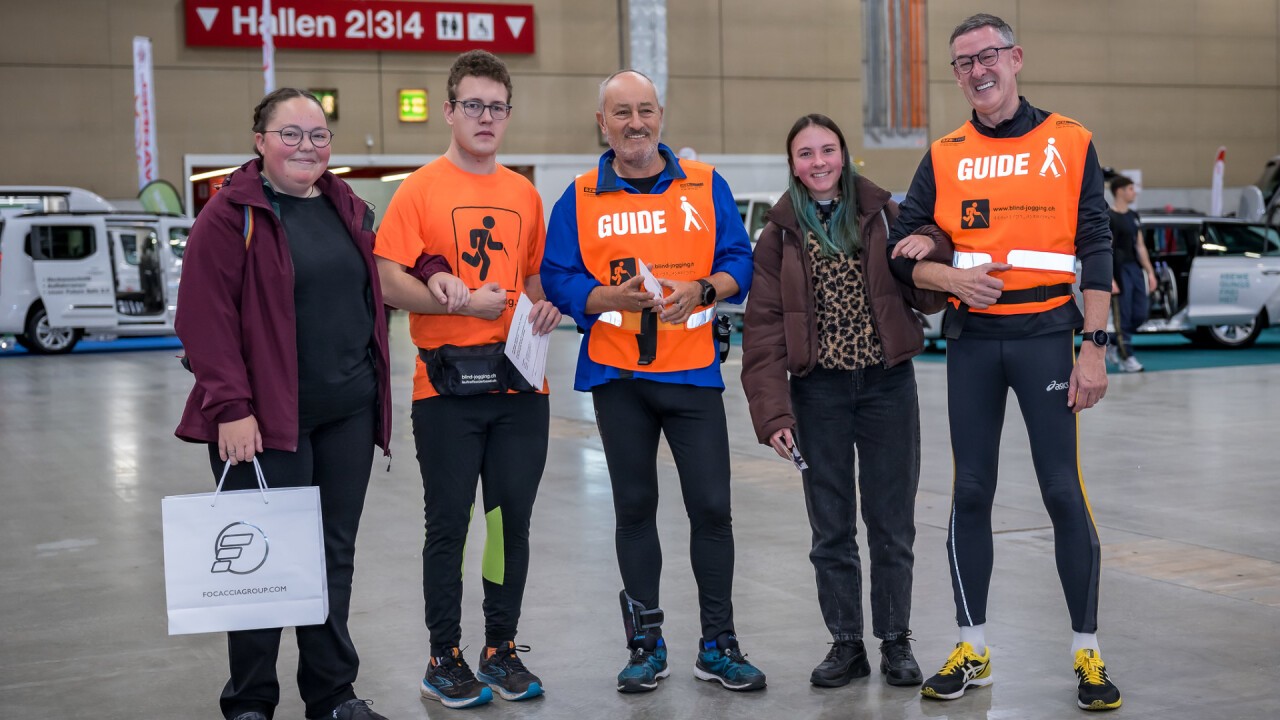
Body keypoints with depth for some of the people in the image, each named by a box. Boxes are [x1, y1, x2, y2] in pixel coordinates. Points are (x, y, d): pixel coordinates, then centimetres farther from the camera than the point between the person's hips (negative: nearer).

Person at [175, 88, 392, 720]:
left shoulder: (348, 210, 13)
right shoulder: (232, 214, -7)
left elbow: (369, 299, 22)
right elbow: (206, 317, -12)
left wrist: (374, 389, 13)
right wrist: (230, 407, -17)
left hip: (349, 412, 6)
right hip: (266, 419, -6)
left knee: (335, 554, 11)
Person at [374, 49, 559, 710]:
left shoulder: (524, 194, 12)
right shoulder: (420, 189, -3)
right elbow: (388, 282, -9)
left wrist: (545, 308, 0)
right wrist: (464, 301, -18)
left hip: (520, 383, 4)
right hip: (446, 387, -4)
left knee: (512, 520, 9)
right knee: (449, 524, 3)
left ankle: (501, 650, 23)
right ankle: (444, 659, 15)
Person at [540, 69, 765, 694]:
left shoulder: (706, 186, 4)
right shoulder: (580, 199, 3)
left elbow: (739, 262, 3)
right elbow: (559, 280, -1)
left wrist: (701, 290, -16)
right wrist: (615, 297, -18)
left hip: (693, 373, 0)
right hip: (616, 374, 0)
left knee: (711, 507, 0)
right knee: (634, 507, 9)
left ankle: (718, 645, 14)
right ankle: (646, 644, 20)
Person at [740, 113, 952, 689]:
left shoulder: (883, 215, 3)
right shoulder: (780, 233, 1)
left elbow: (928, 300, 4)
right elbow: (763, 327, -2)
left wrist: (930, 249, -17)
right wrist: (772, 411, -10)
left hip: (888, 385, 0)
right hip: (819, 393, 0)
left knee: (892, 523, 6)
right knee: (831, 528, 7)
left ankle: (895, 641, 21)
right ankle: (846, 643, 20)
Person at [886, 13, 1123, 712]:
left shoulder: (1069, 142, 2)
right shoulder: (944, 156, 8)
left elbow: (1094, 250, -1)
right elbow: (902, 249, 8)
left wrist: (1093, 349, -7)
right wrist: (952, 279, -12)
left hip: (1044, 334, -2)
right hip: (971, 339, 3)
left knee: (1063, 491, -3)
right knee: (971, 493, 6)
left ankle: (1087, 652, 9)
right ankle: (972, 649, 17)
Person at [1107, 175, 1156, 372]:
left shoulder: (1134, 217, 15)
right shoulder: (1109, 218, -10)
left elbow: (1140, 246, 18)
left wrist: (1150, 272, 14)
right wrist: (1110, 280, -20)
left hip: (1136, 270, 8)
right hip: (1119, 272, -8)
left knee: (1140, 315, 8)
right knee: (1123, 317, -3)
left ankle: (1115, 348, 24)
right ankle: (1127, 358, 6)